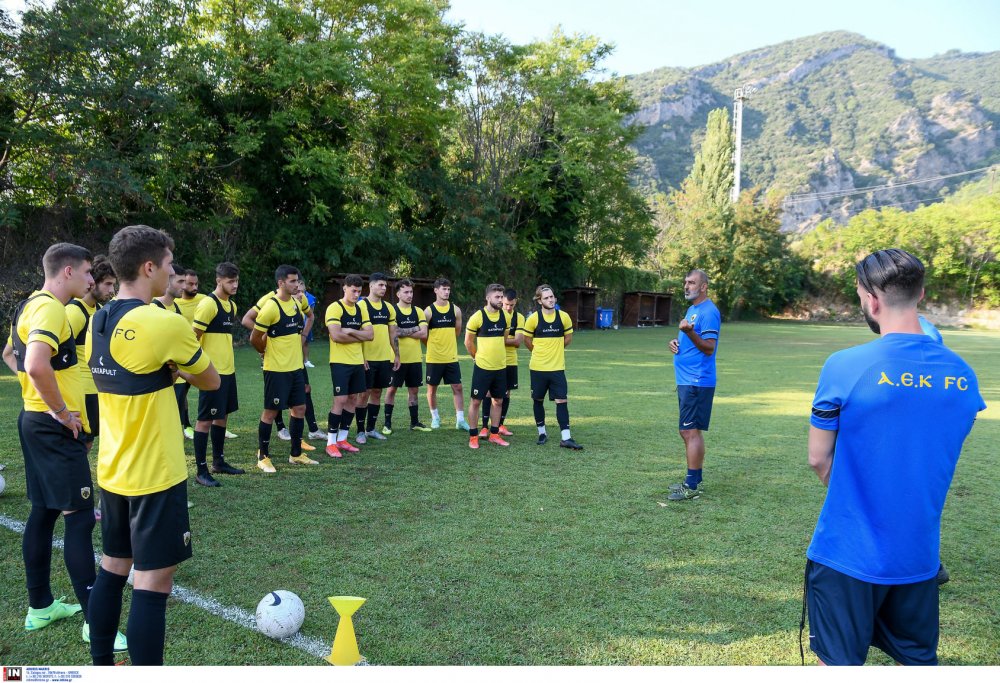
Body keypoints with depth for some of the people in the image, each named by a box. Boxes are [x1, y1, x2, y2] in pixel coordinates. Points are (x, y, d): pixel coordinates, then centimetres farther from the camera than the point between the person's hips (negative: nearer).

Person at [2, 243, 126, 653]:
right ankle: (94, 620, -2)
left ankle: (40, 607, 27)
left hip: (35, 421, 10)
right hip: (56, 429, -10)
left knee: (43, 512, 16)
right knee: (80, 517, -7)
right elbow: (37, 364, -33)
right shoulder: (50, 308, -18)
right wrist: (61, 411, -22)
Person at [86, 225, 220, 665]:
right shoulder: (165, 323, -19)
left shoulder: (97, 323, 5)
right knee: (153, 581, -1)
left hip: (112, 471, 8)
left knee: (113, 567, 19)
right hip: (155, 475, -8)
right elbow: (211, 382, -4)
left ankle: (101, 665, 31)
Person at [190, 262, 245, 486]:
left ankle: (219, 462, 27)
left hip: (228, 370, 9)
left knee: (222, 416, 15)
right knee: (205, 419, -3)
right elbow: (192, 337, -15)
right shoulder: (208, 303, -14)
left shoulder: (232, 305, 12)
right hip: (212, 372, -9)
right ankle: (201, 471, 4)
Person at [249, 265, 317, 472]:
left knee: (299, 408, 11)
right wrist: (267, 353, 5)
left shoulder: (296, 303, 7)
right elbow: (254, 339, -12)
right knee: (271, 411, 1)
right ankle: (263, 457, 13)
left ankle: (296, 454, 23)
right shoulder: (271, 307, -17)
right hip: (276, 369, -8)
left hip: (296, 367, 8)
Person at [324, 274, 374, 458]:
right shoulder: (335, 308, -10)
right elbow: (336, 336, -21)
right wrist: (359, 337, -8)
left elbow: (370, 334, 3)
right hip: (340, 362, -7)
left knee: (353, 399, 9)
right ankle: (331, 443, 1)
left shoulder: (361, 309, 11)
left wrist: (350, 331, -12)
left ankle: (342, 439, 20)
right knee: (340, 400, -8)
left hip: (357, 362, 7)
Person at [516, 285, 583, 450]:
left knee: (562, 400, -4)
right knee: (538, 400, 9)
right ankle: (542, 433, 25)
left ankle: (565, 438, -1)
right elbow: (526, 339, 5)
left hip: (557, 367, 1)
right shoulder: (533, 318, -7)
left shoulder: (564, 317, -2)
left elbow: (568, 339, 11)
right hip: (538, 367, -1)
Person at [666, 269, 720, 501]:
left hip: (697, 383, -10)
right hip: (686, 380, 10)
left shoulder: (709, 312, -13)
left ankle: (691, 487, -3)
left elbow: (709, 348, -19)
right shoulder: (691, 309, 17)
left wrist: (689, 332, -33)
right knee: (691, 432, 14)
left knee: (690, 432, -8)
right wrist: (675, 341, 7)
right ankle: (694, 480, 22)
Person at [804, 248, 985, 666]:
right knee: (919, 661, 21)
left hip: (849, 551, -4)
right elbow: (940, 459, 9)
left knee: (839, 662, 11)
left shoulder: (845, 366, -18)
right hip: (919, 555, 4)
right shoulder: (962, 374, -3)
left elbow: (818, 458, -7)